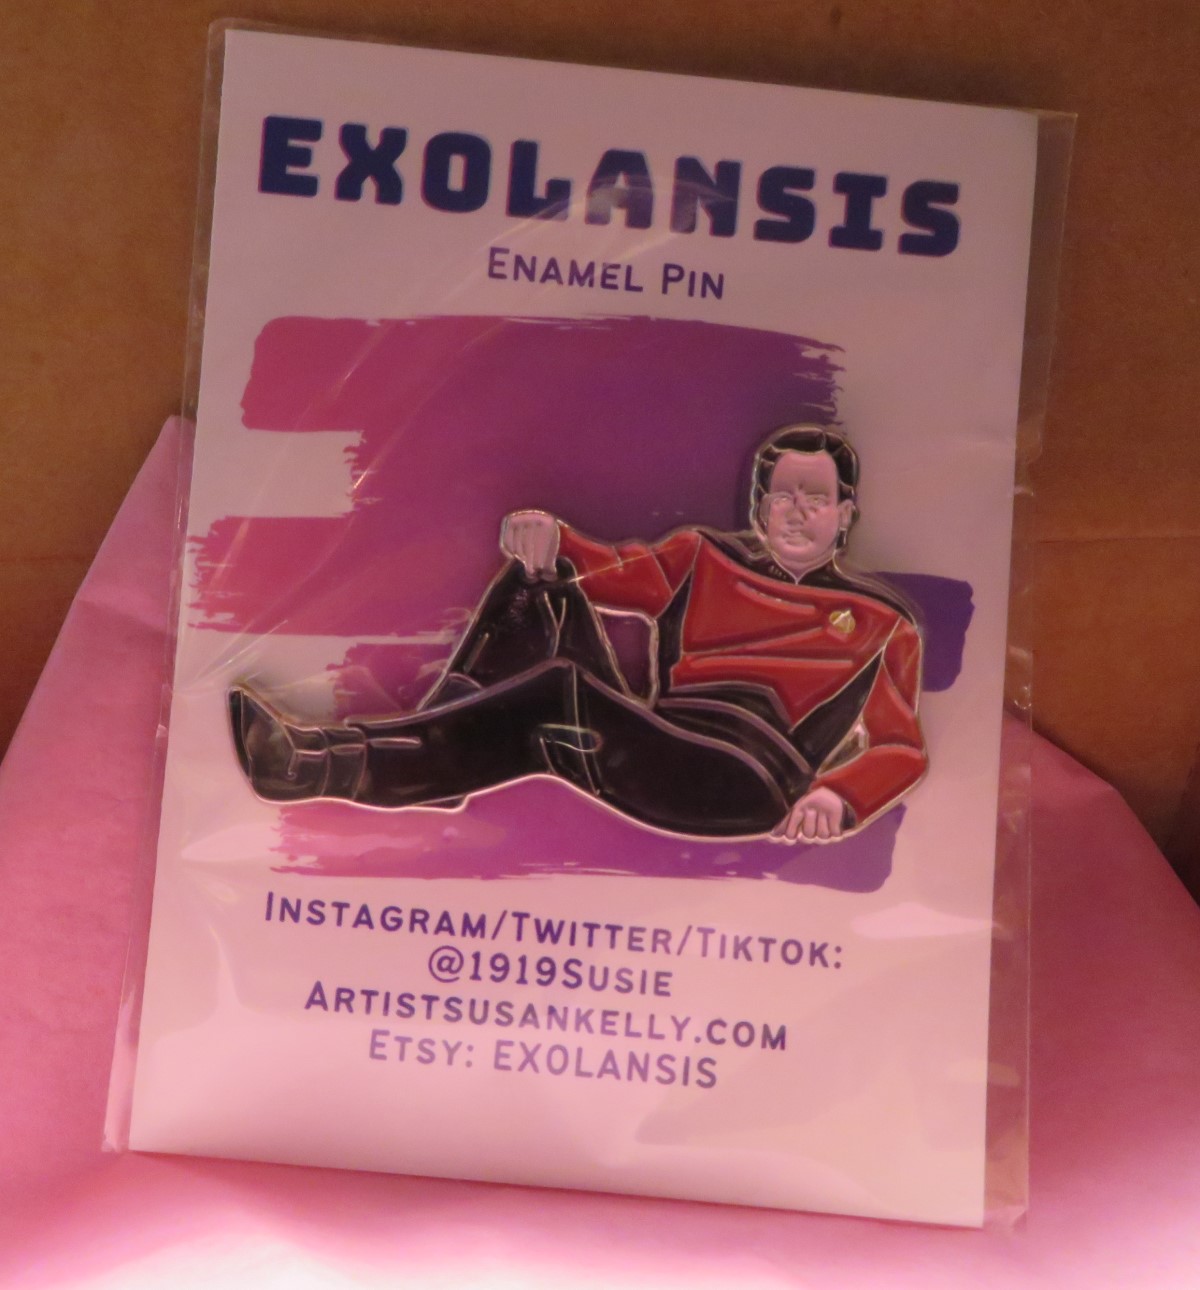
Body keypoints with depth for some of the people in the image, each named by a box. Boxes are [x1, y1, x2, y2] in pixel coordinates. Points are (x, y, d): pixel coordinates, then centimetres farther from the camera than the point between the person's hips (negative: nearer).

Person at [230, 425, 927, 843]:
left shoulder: (883, 623, 19)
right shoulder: (704, 559, 27)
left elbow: (904, 747, 10)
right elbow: (617, 569, 13)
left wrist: (839, 798, -12)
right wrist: (549, 539, -10)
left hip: (752, 779, -3)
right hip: (650, 757, 4)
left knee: (561, 690, -30)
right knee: (544, 584, -14)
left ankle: (324, 761, -32)